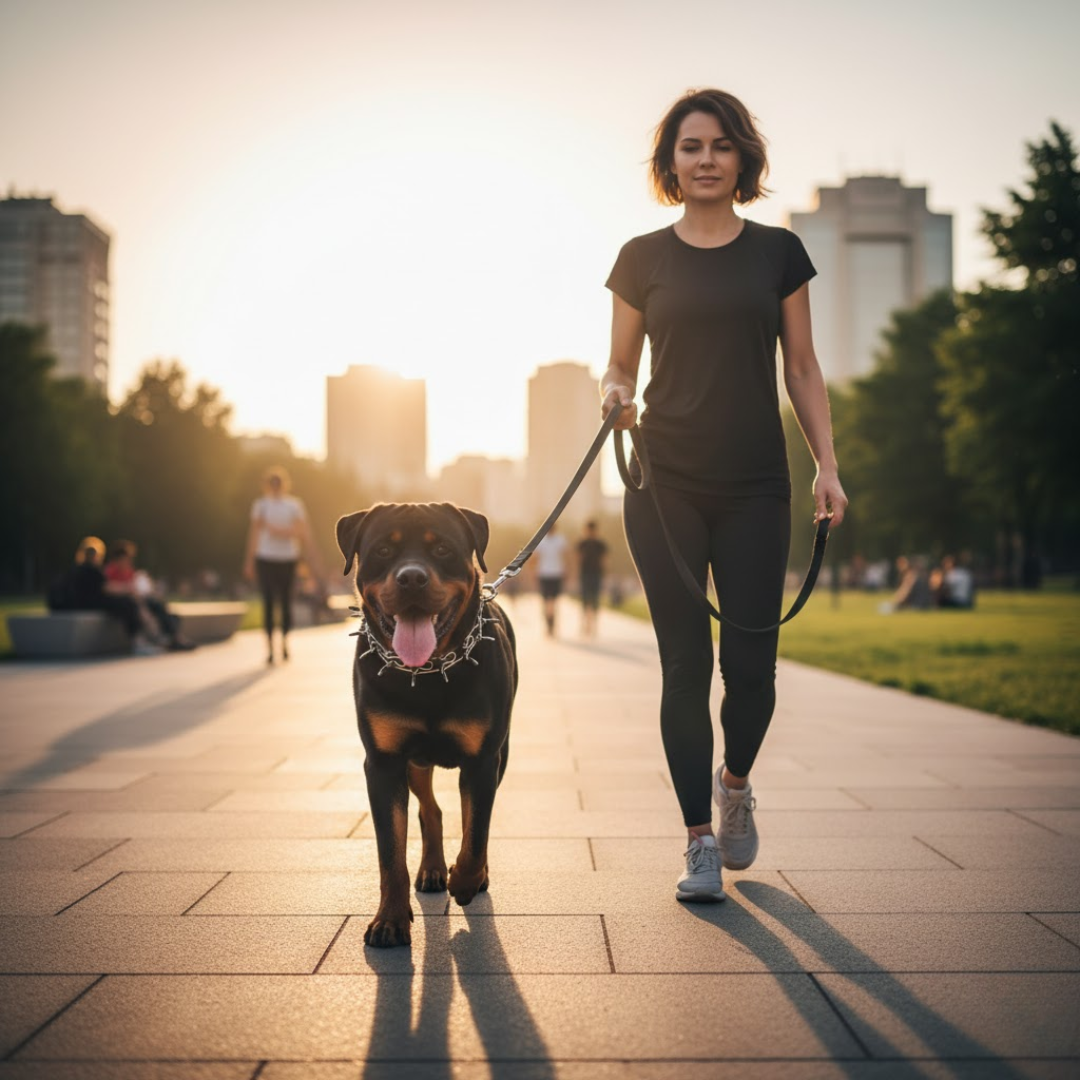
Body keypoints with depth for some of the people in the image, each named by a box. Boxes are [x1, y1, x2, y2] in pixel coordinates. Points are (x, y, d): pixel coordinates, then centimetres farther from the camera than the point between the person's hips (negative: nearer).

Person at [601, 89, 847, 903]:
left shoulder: (779, 252, 8)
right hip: (666, 484, 0)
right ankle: (700, 841, 10)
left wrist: (827, 463, -1)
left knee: (750, 662, -3)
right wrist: (615, 394, -12)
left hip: (756, 485, 1)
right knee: (686, 665, -2)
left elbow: (802, 367, 9)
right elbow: (620, 364, 11)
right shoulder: (643, 258, 6)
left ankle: (735, 783, 29)